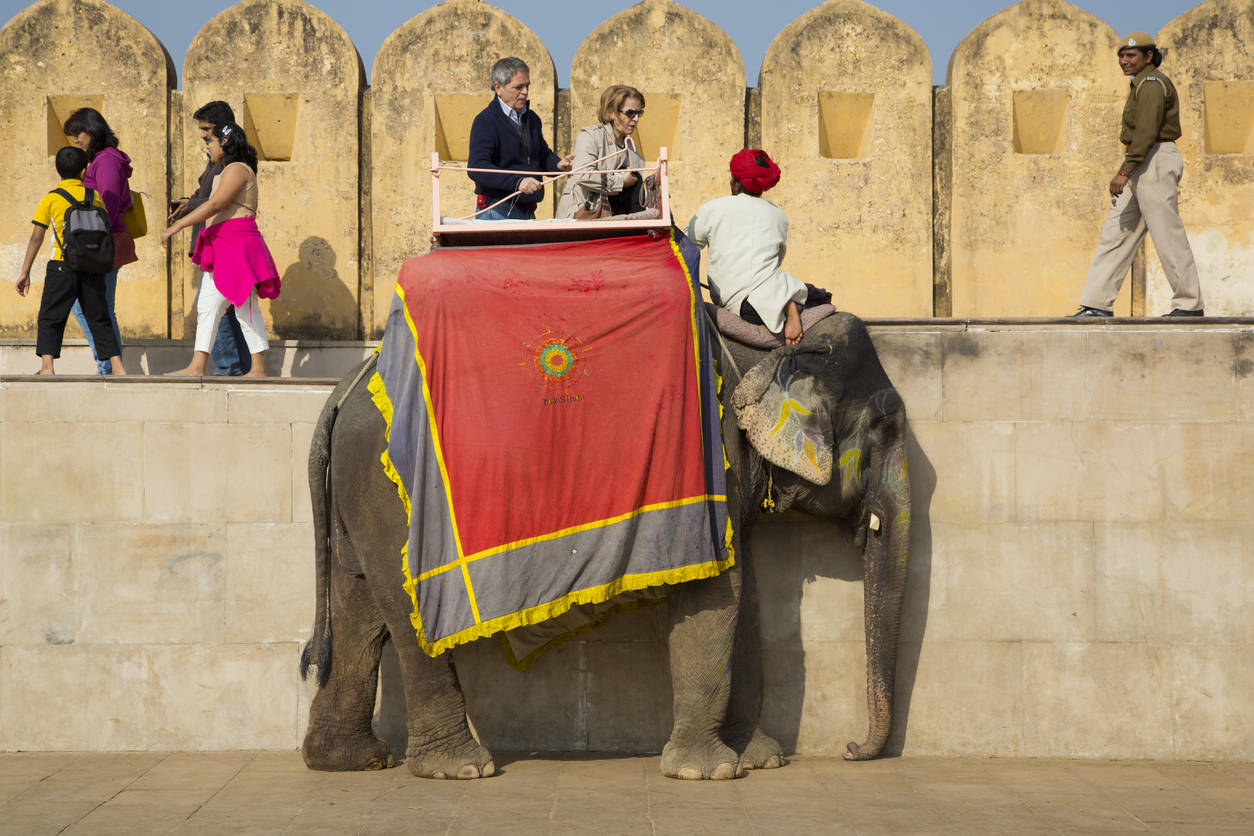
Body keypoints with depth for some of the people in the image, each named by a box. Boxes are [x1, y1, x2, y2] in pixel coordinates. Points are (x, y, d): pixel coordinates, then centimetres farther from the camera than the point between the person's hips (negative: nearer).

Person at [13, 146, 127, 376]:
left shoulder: (51, 199, 1)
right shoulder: (95, 196, 8)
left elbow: (36, 238, 0)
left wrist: (25, 272, 4)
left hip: (63, 265, -3)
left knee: (50, 318, 4)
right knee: (99, 319, 11)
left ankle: (47, 367, -10)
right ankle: (117, 367, 6)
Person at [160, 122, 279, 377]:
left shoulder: (237, 170, -11)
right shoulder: (229, 171, 22)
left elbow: (214, 205, -22)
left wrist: (177, 225, -23)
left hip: (237, 247, -11)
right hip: (223, 250, 11)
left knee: (246, 308, -7)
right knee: (207, 305, 6)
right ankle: (197, 366, 4)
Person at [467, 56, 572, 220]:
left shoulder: (531, 118, 15)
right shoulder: (485, 122, -11)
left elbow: (543, 153, 29)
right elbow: (477, 168, -23)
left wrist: (557, 164, 4)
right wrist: (517, 182, -33)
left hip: (528, 212, 7)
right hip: (497, 213, -7)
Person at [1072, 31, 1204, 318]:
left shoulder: (1151, 83, -12)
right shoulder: (1142, 83, 19)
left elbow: (1147, 131, -22)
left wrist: (1125, 172, -27)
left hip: (1155, 162, -10)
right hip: (1142, 165, 10)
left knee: (1167, 235, -6)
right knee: (1115, 233, 5)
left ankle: (1190, 304, 2)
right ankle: (1098, 305, 4)